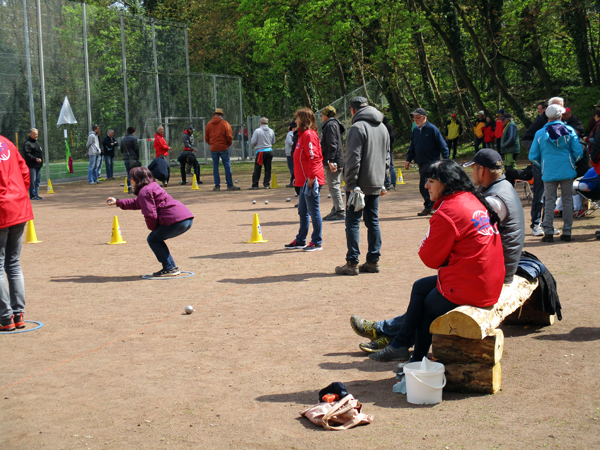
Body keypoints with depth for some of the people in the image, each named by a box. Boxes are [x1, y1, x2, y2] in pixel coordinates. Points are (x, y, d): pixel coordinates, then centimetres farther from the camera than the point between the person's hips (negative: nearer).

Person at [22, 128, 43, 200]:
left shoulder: (37, 142, 21)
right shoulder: (27, 143, -9)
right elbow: (27, 154, -19)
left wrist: (41, 159, 17)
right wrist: (35, 159, -25)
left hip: (38, 165, 9)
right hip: (32, 166, -9)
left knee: (37, 181, 11)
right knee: (32, 181, -8)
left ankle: (36, 194, 17)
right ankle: (33, 195, -5)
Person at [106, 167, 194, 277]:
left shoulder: (144, 191, -5)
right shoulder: (152, 186, 27)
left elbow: (150, 215, -13)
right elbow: (138, 203, 44)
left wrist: (152, 228, 7)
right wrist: (118, 202, 51)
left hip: (177, 220, -9)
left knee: (153, 239, 6)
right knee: (156, 239, 21)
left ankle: (169, 268, 2)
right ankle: (172, 267, 20)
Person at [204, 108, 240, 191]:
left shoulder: (209, 124, 6)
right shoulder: (225, 123, -5)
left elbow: (206, 138, 8)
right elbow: (229, 136, -8)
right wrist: (229, 143, 10)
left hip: (213, 148, 3)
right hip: (223, 147, -3)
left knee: (215, 166, 6)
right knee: (227, 166, 2)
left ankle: (217, 185, 4)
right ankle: (230, 185, 1)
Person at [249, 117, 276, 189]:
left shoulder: (257, 131, -9)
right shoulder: (271, 131, 6)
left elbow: (253, 142, -9)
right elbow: (273, 142, 13)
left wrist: (255, 145, 12)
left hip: (261, 152, -4)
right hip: (269, 151, 4)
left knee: (257, 169, 2)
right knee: (268, 169, 8)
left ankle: (255, 185, 5)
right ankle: (267, 184, 7)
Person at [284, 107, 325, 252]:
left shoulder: (309, 135, -14)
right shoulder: (303, 134, 18)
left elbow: (313, 157, -21)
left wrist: (311, 177, -23)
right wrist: (298, 177, 23)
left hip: (311, 181, -11)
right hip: (304, 180, 11)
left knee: (313, 211, -4)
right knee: (302, 211, 16)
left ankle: (317, 242, 3)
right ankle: (300, 241, 25)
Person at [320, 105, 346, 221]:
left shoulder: (330, 125, -11)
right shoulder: (335, 124, 20)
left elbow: (332, 145, -20)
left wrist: (330, 160, -25)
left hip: (333, 162, -11)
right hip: (338, 162, 11)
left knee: (333, 186, -9)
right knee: (335, 186, 14)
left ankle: (340, 212, -10)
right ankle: (335, 211, 19)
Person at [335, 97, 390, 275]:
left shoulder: (358, 127, -12)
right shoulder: (382, 127, 14)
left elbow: (353, 159, -18)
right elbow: (386, 158, 19)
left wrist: (351, 184, -16)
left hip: (360, 184, -7)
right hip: (376, 183, 8)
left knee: (353, 222, -2)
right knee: (373, 221, 11)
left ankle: (352, 263, -2)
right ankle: (373, 261, 12)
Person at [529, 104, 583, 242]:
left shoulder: (540, 133, 0)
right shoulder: (569, 131, -2)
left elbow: (533, 156, 1)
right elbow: (578, 152, -5)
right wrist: (572, 162, 14)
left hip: (549, 173, 0)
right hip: (567, 172, 0)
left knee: (549, 201, 6)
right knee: (567, 201, 8)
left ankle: (548, 232, 1)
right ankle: (567, 232, 9)